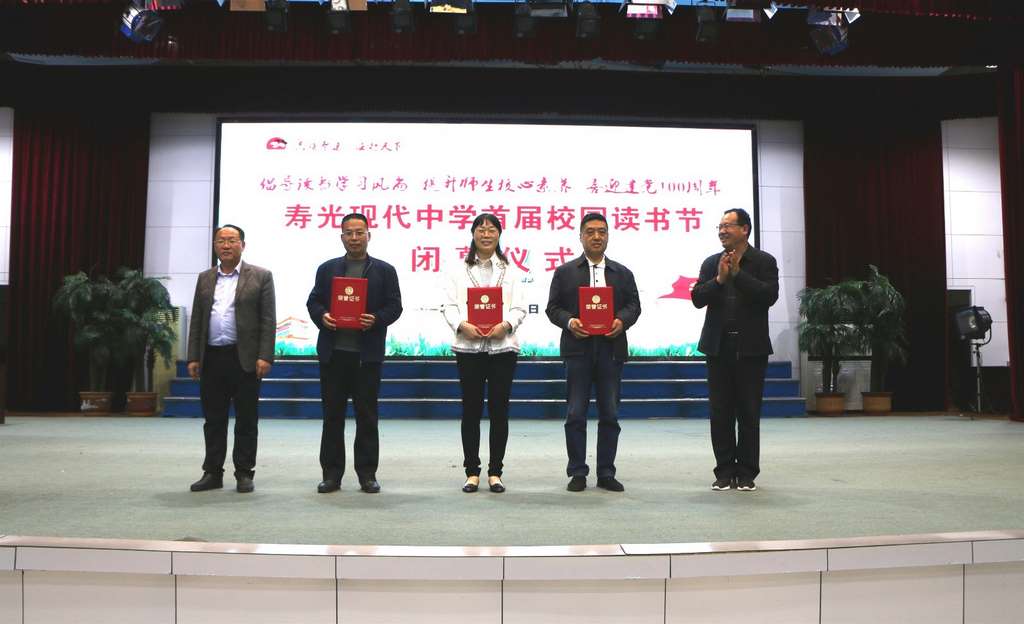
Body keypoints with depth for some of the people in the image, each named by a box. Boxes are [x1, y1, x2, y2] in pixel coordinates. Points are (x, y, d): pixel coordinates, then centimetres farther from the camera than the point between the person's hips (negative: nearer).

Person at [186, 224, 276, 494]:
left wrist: (265, 357, -12)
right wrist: (193, 358, 6)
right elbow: (196, 320, 13)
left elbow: (268, 320, -4)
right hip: (211, 358, 4)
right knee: (213, 420, 9)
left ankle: (244, 473, 13)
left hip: (245, 359, -4)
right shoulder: (205, 278, 14)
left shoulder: (260, 276, 1)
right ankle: (212, 472, 18)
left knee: (246, 420, 3)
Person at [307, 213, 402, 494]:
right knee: (332, 414, 6)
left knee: (367, 415, 4)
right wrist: (322, 316, -11)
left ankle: (367, 473, 13)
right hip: (333, 352, 2)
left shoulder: (384, 270, 7)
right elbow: (313, 301, 10)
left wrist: (376, 319, -17)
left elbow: (394, 306, 2)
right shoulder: (327, 269, 12)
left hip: (368, 353, -2)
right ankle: (332, 473, 14)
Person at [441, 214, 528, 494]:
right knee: (471, 410, 4)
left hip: (503, 347, 0)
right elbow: (449, 306, 2)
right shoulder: (460, 271, 10)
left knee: (499, 410, 3)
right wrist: (462, 325, -17)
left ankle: (495, 472, 13)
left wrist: (506, 325, -17)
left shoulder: (511, 271, 11)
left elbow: (520, 308, 3)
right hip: (468, 348, 0)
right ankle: (472, 472, 13)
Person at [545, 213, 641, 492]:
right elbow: (553, 307, 5)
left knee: (610, 414, 5)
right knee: (575, 414, 1)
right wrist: (569, 322, -14)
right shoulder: (565, 272, 8)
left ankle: (606, 473, 15)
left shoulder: (622, 273, 13)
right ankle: (577, 473, 10)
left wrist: (622, 321, -11)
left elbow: (633, 305, 9)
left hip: (611, 348, 2)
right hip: (578, 349, -2)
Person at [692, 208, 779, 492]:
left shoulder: (764, 261, 1)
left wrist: (738, 274, -15)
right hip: (719, 347, 3)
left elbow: (770, 295, -13)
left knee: (749, 413, 3)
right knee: (720, 413, 5)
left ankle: (746, 473, 14)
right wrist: (719, 279, -15)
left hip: (750, 348, -3)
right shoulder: (711, 263, 9)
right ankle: (725, 472, 14)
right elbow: (697, 298, -1)